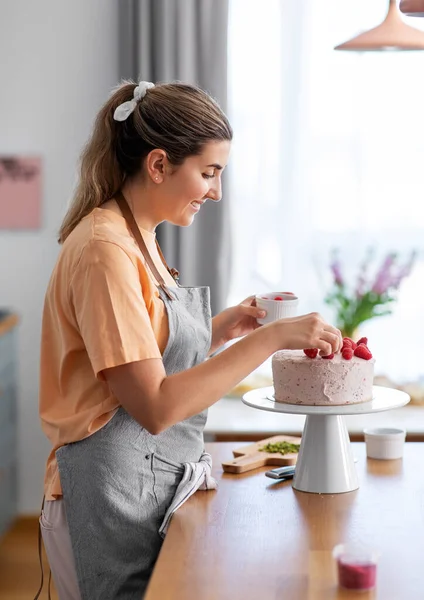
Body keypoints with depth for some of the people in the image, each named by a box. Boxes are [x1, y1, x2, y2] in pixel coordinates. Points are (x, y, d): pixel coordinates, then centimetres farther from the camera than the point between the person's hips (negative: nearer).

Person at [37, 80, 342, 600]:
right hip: (116, 493, -9)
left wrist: (223, 327, 2)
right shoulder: (104, 249, -20)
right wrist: (271, 338, -24)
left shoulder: (138, 239, 10)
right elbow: (155, 407, -25)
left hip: (157, 479, 9)